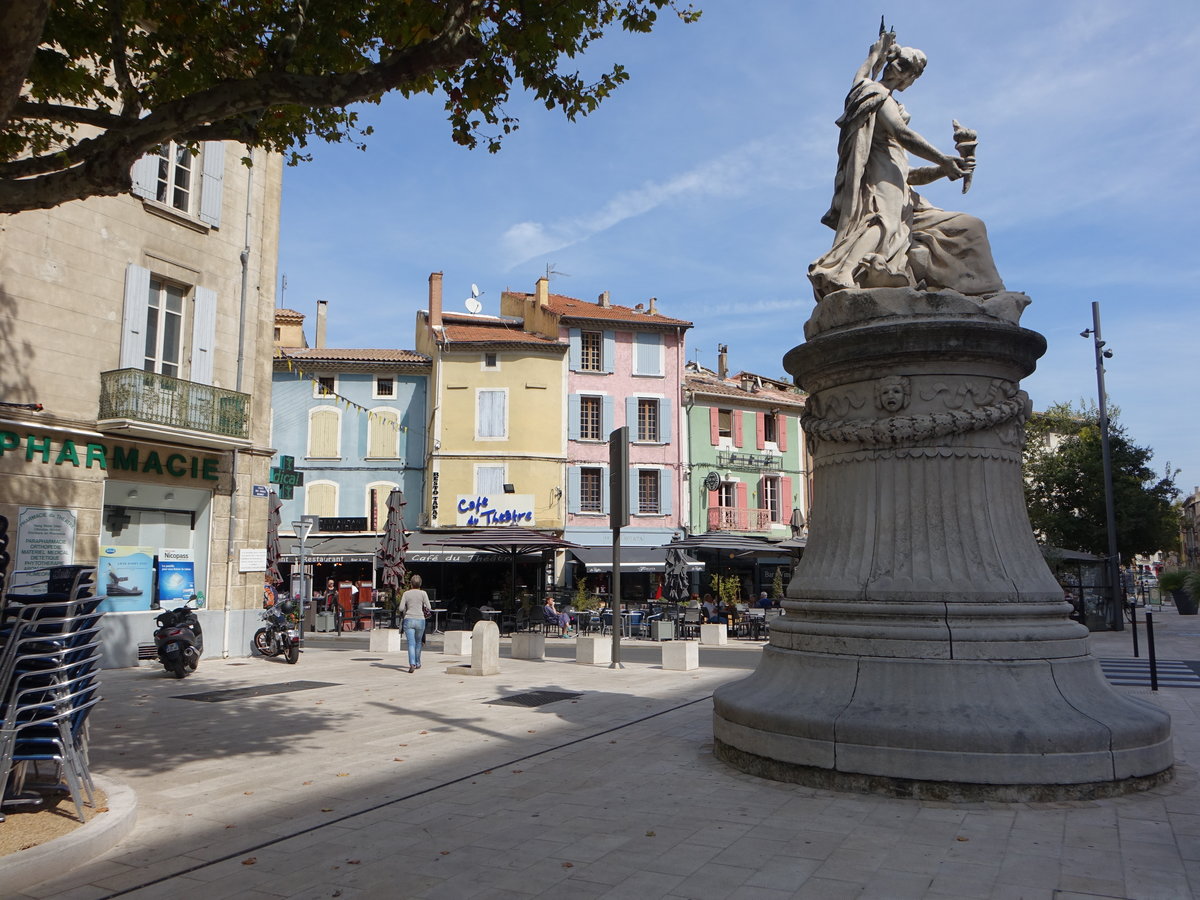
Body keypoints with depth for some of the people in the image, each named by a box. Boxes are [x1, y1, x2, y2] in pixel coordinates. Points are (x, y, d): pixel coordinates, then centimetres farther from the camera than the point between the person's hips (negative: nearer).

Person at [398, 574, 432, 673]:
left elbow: (401, 608, -2)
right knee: (418, 642, 20)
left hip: (408, 620, -1)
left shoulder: (406, 593, 3)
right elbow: (428, 607, -1)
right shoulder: (423, 593, 1)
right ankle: (417, 663, 31)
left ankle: (412, 664, -24)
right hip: (420, 620, 1)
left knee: (411, 643, -6)